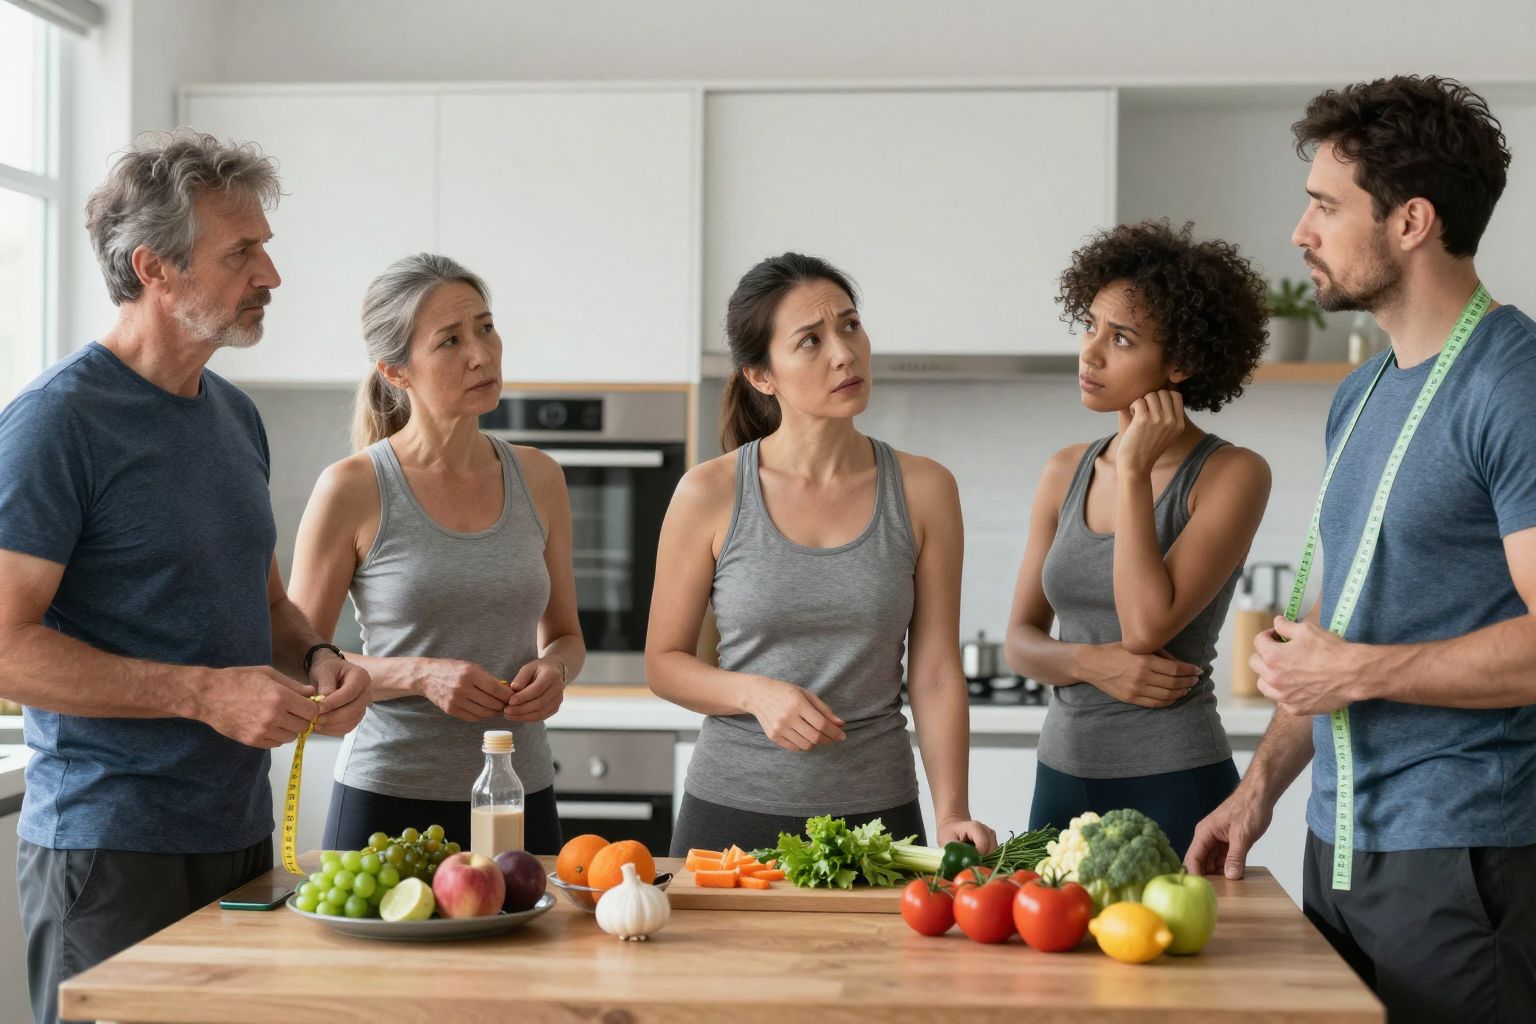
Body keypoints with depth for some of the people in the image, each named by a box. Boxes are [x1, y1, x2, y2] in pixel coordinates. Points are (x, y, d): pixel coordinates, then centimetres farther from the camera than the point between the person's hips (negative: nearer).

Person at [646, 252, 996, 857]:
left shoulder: (923, 490, -2)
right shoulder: (710, 495, -6)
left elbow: (936, 673, -2)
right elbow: (664, 661, 1)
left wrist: (951, 816, -12)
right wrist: (757, 693, -17)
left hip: (879, 810, 1)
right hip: (732, 813, -1)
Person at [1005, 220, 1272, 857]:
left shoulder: (1233, 475, -9)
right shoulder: (1066, 474, 8)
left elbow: (1148, 625, -20)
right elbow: (1020, 642, 9)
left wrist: (1134, 472, -14)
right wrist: (1090, 662, -12)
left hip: (1173, 784, -5)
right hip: (1062, 777, 5)